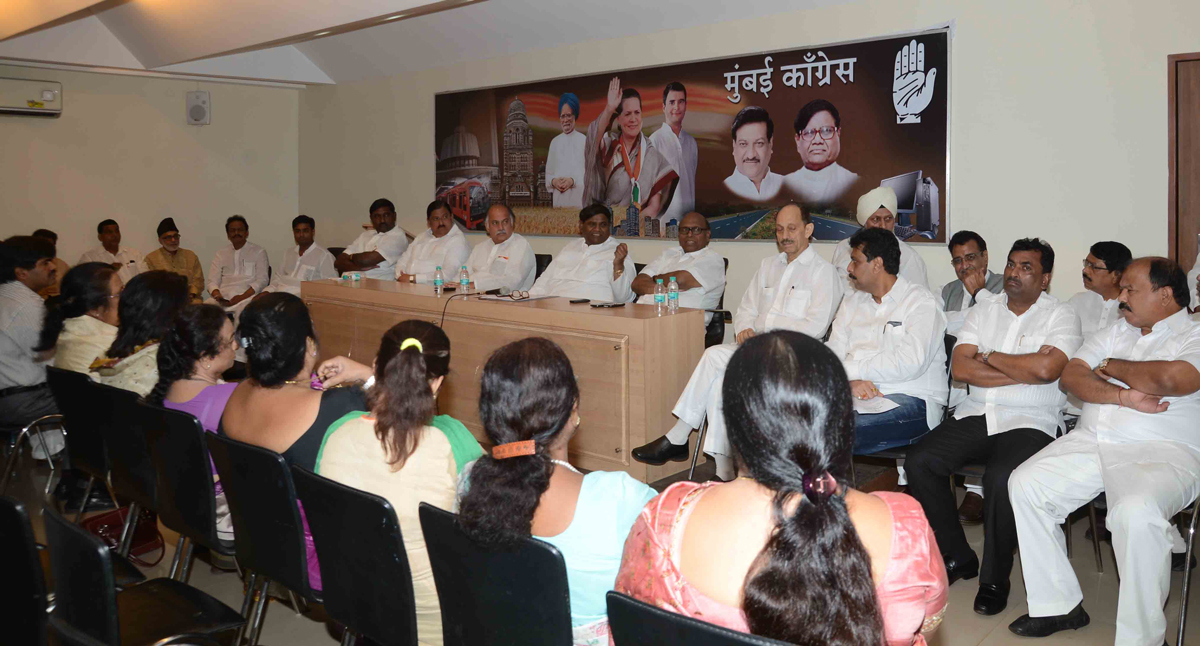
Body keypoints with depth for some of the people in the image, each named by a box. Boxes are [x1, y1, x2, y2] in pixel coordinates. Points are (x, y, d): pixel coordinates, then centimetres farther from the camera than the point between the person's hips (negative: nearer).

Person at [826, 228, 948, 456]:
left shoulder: (921, 301, 1)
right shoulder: (852, 302, 21)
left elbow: (909, 364, -15)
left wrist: (850, 369, -10)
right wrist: (850, 381, -14)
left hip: (911, 401, -6)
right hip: (857, 395, 6)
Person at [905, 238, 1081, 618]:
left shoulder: (1061, 316, 1)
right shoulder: (984, 309, 13)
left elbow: (1047, 369, -19)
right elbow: (961, 368, 0)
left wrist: (988, 356, -6)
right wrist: (1024, 369, -7)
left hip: (1030, 422, -5)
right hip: (976, 415, 5)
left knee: (1002, 479, -33)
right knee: (918, 462, -15)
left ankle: (995, 579, -10)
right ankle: (957, 558, 3)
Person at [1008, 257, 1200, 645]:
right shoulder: (1116, 332, 21)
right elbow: (1071, 377, 9)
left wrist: (1111, 366, -2)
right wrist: (1123, 396, -11)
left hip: (1162, 452, -7)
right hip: (1092, 441, 7)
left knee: (1136, 512, -36)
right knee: (1024, 483, -10)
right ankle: (1059, 605, -1)